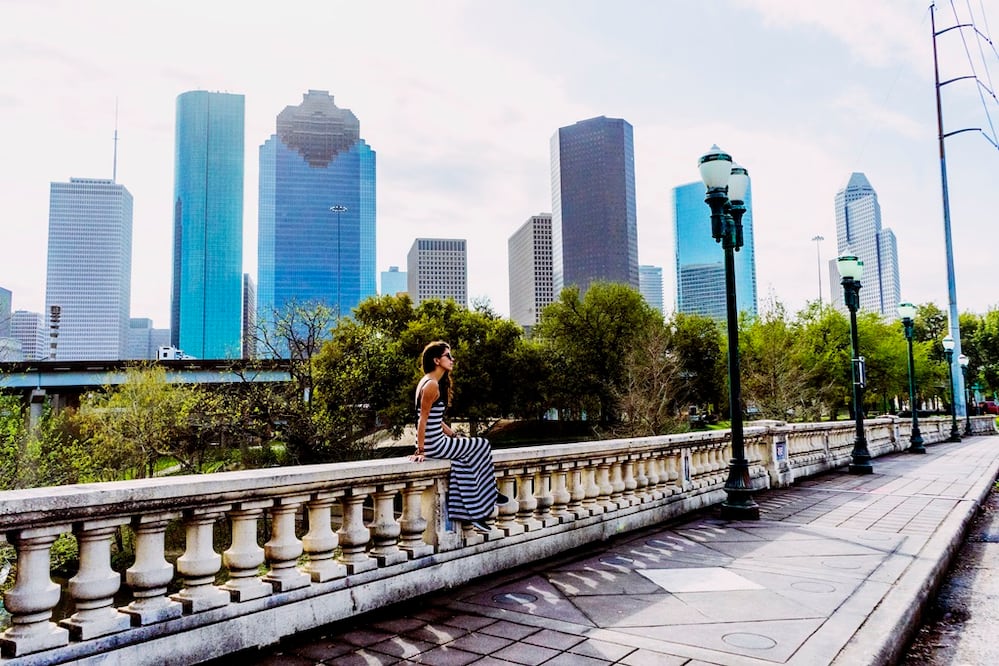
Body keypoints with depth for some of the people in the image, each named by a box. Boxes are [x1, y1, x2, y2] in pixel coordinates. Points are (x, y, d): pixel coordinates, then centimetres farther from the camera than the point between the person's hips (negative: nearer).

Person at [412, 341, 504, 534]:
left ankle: (472, 516, 7)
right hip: (433, 444, -9)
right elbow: (423, 419, -19)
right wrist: (420, 450, -19)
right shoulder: (431, 385, -18)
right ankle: (489, 494, 20)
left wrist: (453, 435, 13)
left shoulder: (436, 382, 13)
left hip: (437, 440, 9)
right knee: (481, 446, 1)